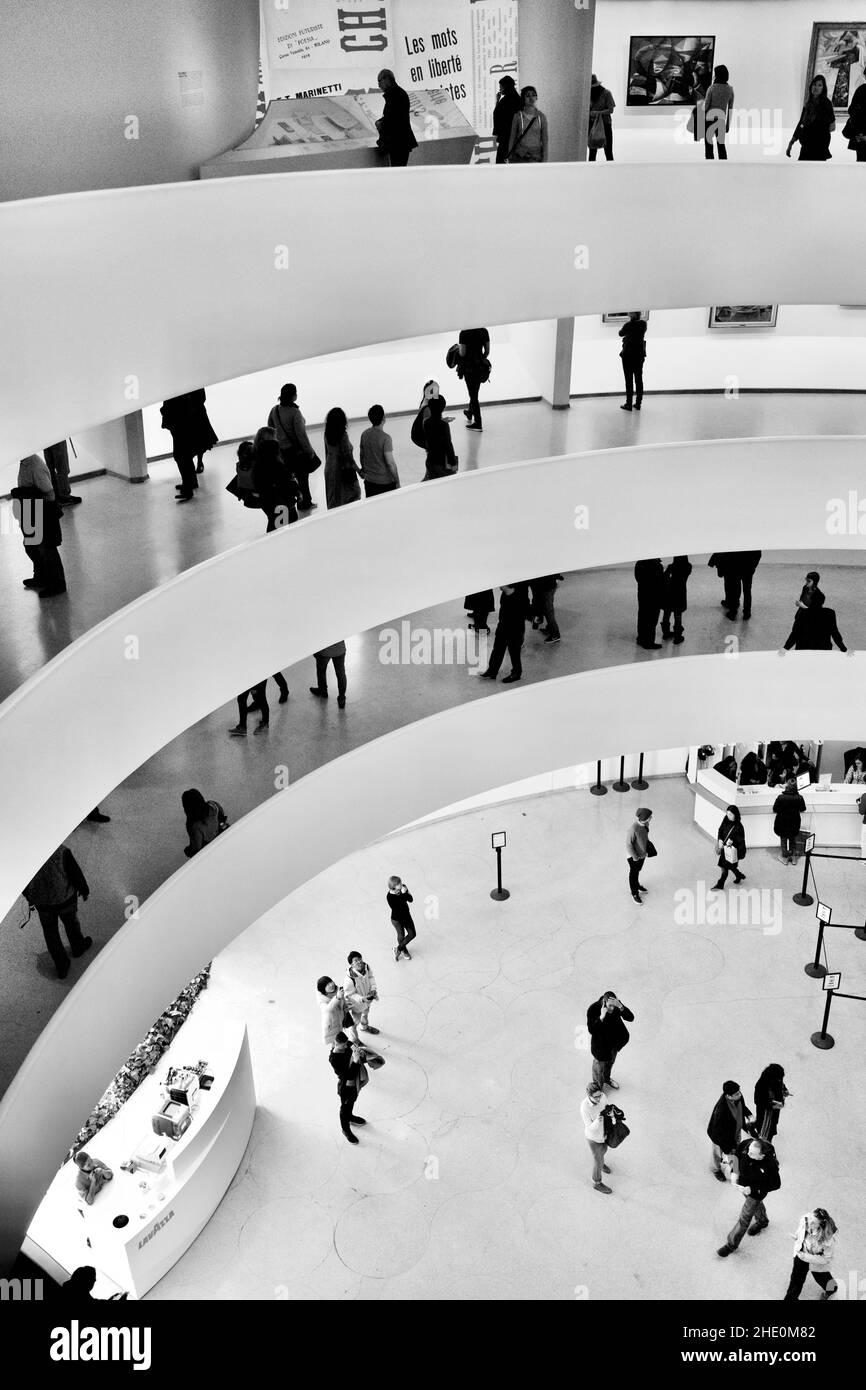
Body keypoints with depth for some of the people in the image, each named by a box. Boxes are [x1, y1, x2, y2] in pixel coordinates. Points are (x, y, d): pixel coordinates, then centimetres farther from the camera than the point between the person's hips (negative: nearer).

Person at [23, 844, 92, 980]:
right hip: (64, 897, -2)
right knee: (71, 921, 29)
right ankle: (78, 947, 55)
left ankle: (61, 968, 33)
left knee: (50, 932, 22)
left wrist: (29, 897, 16)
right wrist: (84, 890, 4)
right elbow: (76, 873, -16)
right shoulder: (62, 851, -30)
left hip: (41, 901, 2)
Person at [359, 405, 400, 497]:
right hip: (385, 482, -6)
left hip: (369, 481, 6)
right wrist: (397, 482, -11)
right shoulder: (385, 438, -18)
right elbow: (390, 462, -19)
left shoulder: (364, 435, 1)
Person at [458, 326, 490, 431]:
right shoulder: (484, 331, 0)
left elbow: (462, 353, -17)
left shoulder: (464, 333, -16)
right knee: (474, 392, 24)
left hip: (469, 367, -5)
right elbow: (487, 351, 4)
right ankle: (470, 414, 45)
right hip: (481, 366, 5)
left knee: (473, 395, 3)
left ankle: (477, 423, 6)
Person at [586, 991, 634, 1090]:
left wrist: (620, 1006, -43)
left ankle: (607, 1079, 59)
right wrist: (601, 1017, -46)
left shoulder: (617, 1005, -21)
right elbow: (591, 1030, -33)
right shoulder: (593, 1009, -32)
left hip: (614, 1041, 4)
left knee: (610, 1062, 30)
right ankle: (597, 1085, 47)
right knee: (600, 1065, 19)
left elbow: (631, 1018, -26)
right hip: (601, 1043, -4)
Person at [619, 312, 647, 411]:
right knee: (639, 379, 9)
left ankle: (629, 404, -3)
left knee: (629, 380, -3)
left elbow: (621, 334, 6)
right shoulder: (643, 324, 0)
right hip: (640, 354, 5)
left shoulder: (628, 325, -12)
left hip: (628, 354, -5)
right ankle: (638, 403, 11)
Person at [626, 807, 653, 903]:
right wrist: (634, 856, -17)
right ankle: (635, 893, 37)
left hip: (642, 853, 6)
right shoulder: (633, 828, -37)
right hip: (634, 856, -6)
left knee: (638, 870, 30)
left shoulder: (645, 824, -14)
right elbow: (628, 843, -25)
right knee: (634, 873, 17)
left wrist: (647, 850, 10)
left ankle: (637, 885, 55)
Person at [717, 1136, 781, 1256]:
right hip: (742, 1182, 5)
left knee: (744, 1219, 11)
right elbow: (736, 1153, -8)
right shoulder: (746, 1144, -32)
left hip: (756, 1191, -5)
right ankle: (762, 1221, 66)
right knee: (756, 1203, 35)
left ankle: (731, 1244, 33)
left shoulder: (770, 1166, -42)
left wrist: (753, 1189, -28)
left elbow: (776, 1185, -24)